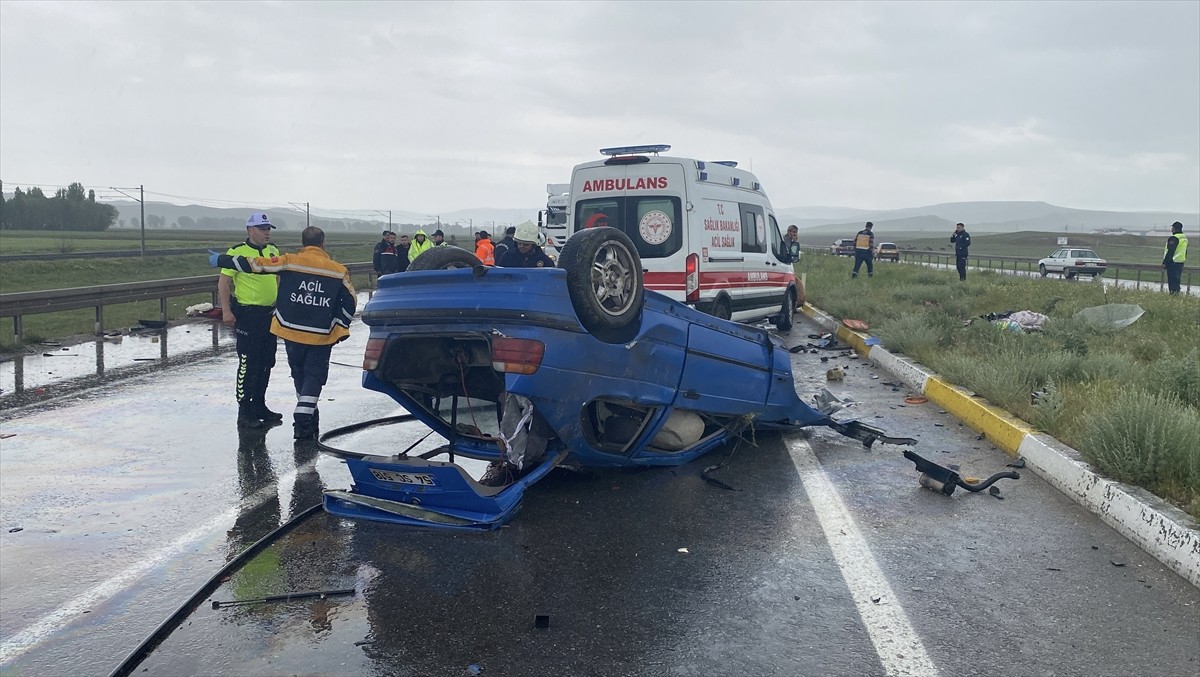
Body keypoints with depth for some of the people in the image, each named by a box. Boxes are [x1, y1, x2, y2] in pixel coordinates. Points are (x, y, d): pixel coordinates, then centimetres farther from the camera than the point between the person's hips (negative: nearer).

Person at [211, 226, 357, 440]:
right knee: (314, 376, 6)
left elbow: (255, 264, -4)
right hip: (322, 336, -1)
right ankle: (303, 421, -7)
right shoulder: (338, 271, -2)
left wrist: (221, 260, 8)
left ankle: (308, 415, 32)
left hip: (291, 331, 1)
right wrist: (340, 327, 13)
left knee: (299, 373, 19)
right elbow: (350, 301, 3)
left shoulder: (288, 262, -6)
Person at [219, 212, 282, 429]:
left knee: (266, 363, 13)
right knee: (248, 364, -5)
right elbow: (224, 282, -9)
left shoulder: (273, 251, 12)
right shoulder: (237, 252, -8)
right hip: (247, 314, -7)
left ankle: (259, 406, 24)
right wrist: (226, 311, -16)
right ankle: (244, 411, 3)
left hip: (270, 314, 7)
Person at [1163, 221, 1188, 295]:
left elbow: (1170, 251, -19)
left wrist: (1164, 262, -16)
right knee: (1177, 280, 14)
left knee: (1172, 280, -7)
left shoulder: (1174, 238, -16)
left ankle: (1173, 292, -8)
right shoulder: (1185, 238, 14)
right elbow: (1185, 252, 20)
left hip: (1173, 262, -9)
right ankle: (1177, 292, 16)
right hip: (1181, 262, 9)